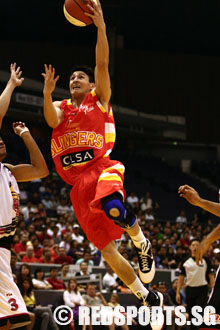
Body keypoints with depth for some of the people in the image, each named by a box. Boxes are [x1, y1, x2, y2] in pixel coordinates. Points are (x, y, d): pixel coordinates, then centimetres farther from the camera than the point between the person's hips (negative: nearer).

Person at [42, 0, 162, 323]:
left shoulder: (99, 100, 12)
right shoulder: (61, 108, 20)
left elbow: (103, 64, -3)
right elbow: (52, 119, -4)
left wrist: (101, 27, -14)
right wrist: (47, 93, -20)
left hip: (104, 168, -4)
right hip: (78, 183, 4)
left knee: (114, 210, -39)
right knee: (106, 249, 0)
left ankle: (143, 244, -8)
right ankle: (148, 297, 12)